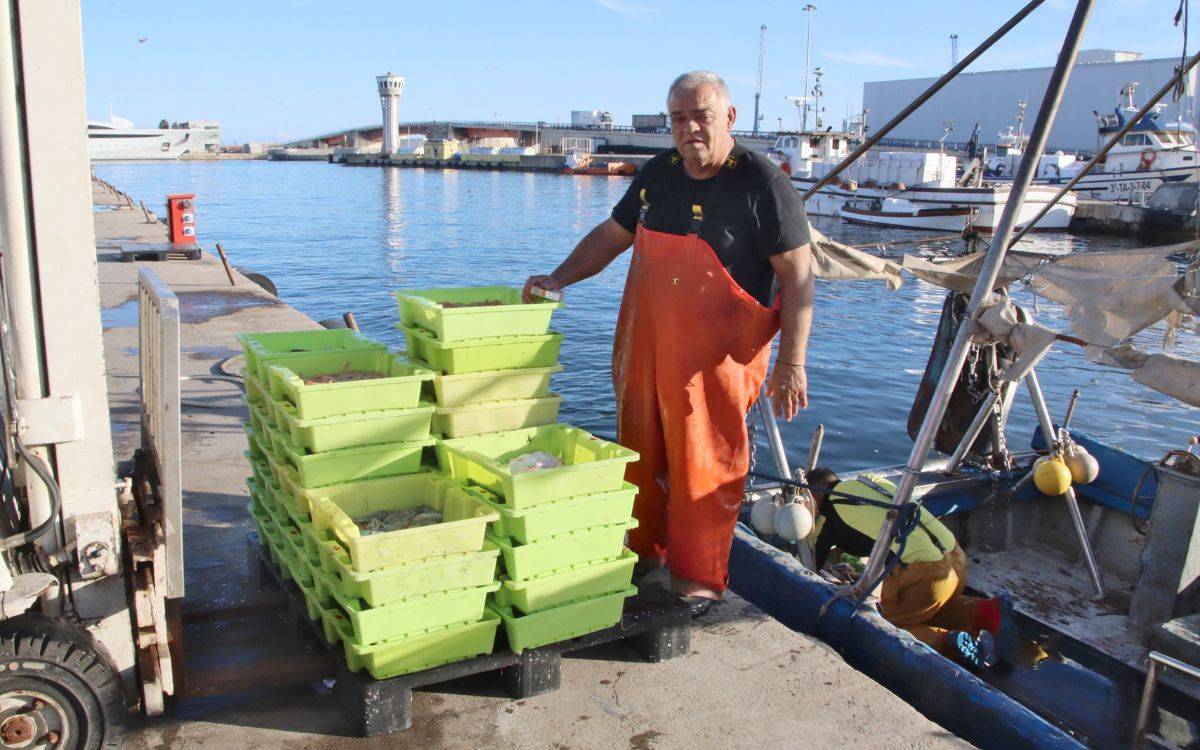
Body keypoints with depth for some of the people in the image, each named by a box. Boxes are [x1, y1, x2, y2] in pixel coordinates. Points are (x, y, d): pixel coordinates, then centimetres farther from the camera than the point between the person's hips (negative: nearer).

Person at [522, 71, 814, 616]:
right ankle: (643, 552, 34)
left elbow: (798, 277, -11)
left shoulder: (762, 183, -10)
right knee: (641, 454, 15)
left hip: (716, 356, -6)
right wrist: (557, 279, 7)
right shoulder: (658, 173, 9)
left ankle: (698, 580, 18)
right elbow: (611, 235, 19)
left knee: (705, 466, 1)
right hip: (645, 347, 6)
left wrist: (791, 363, -16)